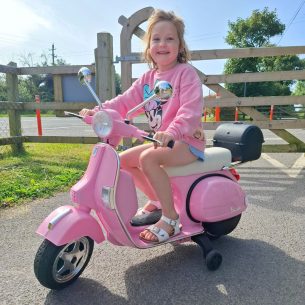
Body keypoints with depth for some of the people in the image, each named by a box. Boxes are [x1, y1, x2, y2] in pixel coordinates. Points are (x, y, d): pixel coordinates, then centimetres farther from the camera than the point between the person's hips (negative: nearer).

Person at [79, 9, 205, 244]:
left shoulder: (186, 73, -9)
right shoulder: (148, 79, 11)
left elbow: (191, 110, -23)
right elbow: (125, 101, 2)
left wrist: (172, 132, -40)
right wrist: (99, 111, -14)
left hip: (187, 142, -7)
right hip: (163, 142, 8)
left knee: (148, 158, -31)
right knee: (124, 159, 4)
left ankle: (171, 218, -15)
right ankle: (155, 199, 18)